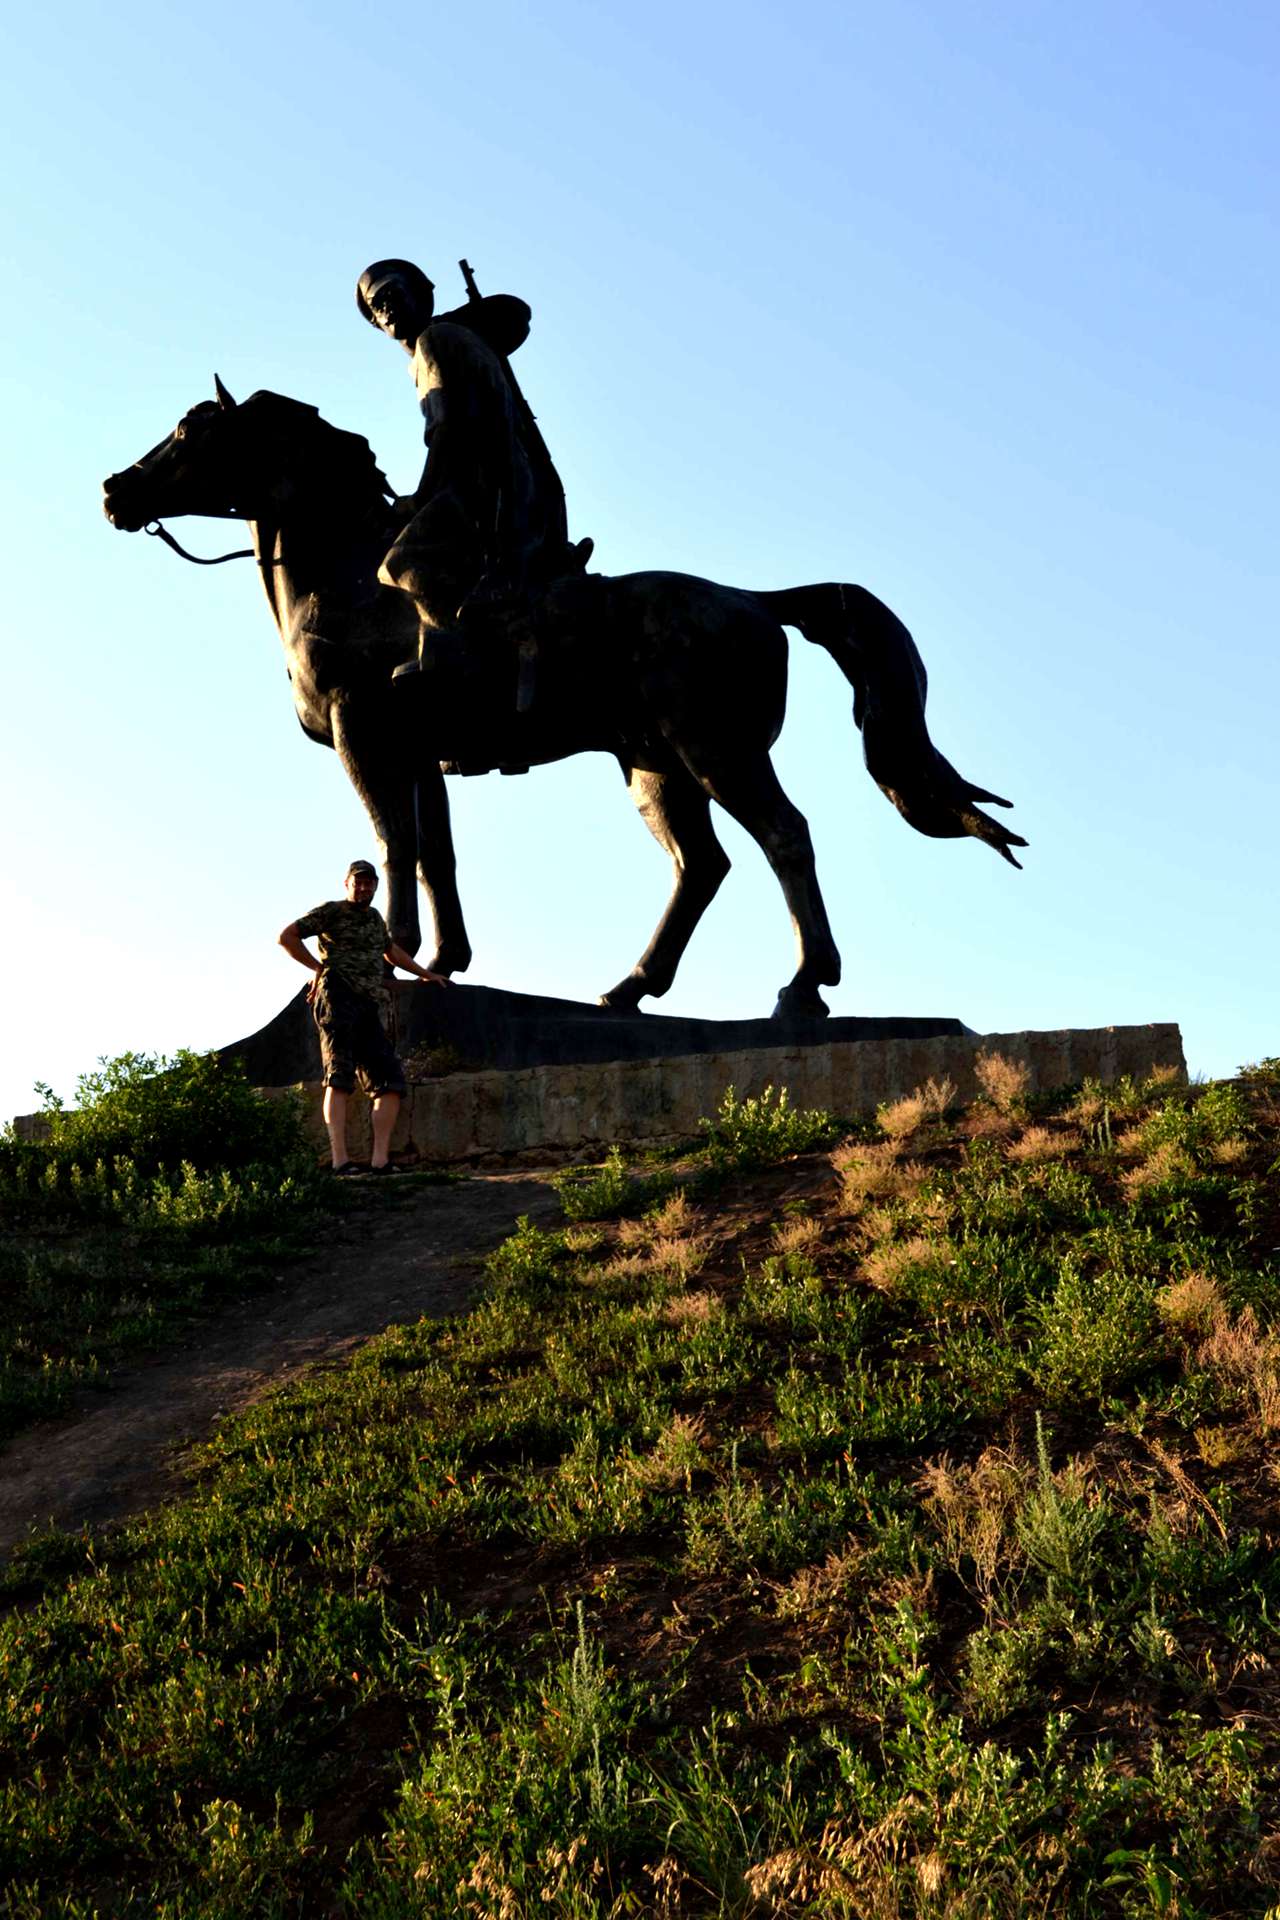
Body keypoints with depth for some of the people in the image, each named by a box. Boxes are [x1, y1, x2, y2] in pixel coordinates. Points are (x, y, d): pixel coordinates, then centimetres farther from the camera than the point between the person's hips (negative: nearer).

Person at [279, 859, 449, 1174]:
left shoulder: (375, 918, 26)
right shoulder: (331, 911, 6)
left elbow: (391, 950, 45)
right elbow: (287, 936, 1)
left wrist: (425, 974, 50)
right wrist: (318, 967, 0)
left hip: (369, 1007, 7)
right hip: (338, 998, -7)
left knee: (391, 1082, -3)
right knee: (340, 1078, -18)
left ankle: (380, 1160, -6)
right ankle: (339, 1160, -27)